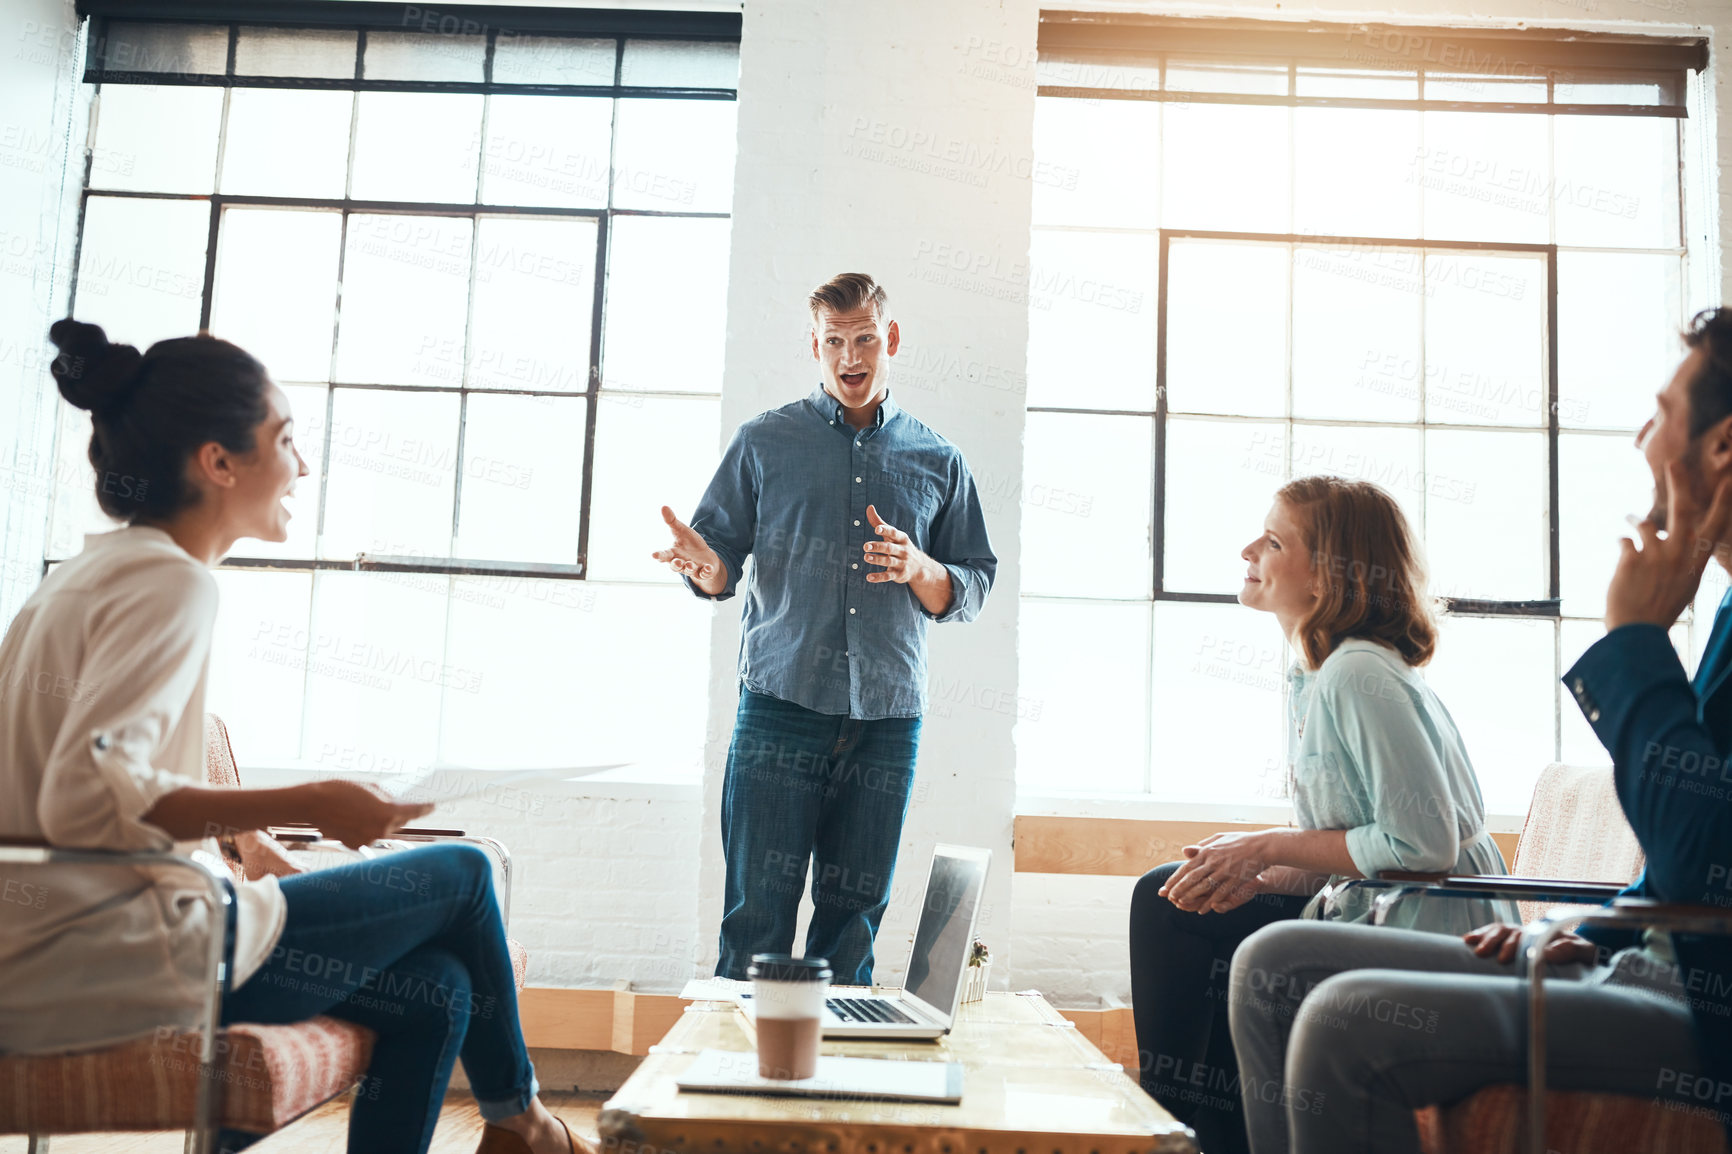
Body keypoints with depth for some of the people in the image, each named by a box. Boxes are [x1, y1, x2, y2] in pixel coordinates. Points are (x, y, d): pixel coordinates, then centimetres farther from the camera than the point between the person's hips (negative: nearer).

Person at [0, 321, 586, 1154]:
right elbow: (83, 798, -28)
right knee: (462, 875, 3)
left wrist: (234, 835, 14)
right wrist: (304, 805, -24)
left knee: (435, 992, 10)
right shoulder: (167, 582, -15)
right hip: (112, 963, -9)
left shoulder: (98, 570, 16)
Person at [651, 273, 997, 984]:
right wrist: (705, 565, -15)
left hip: (888, 718, 2)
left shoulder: (937, 460, 14)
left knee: (854, 917, 6)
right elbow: (722, 566, 9)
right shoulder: (765, 441, 10)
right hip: (781, 708, -1)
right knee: (758, 912, -4)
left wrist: (919, 569, -8)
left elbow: (971, 591, 13)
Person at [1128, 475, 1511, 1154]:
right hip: (1368, 916, 9)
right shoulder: (1311, 677, 9)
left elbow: (1423, 842, -23)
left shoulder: (1360, 674, -19)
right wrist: (1251, 878, -6)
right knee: (1165, 903, 2)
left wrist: (1267, 849, -15)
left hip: (1429, 932, -9)